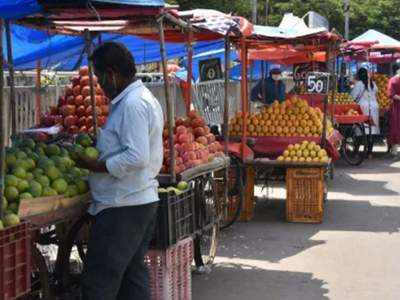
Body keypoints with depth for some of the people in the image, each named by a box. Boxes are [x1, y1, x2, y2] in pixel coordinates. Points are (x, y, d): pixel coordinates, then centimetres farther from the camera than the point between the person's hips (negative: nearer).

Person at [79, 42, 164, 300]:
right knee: (133, 274, 15)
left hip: (122, 206, -11)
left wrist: (97, 167, -16)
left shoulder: (132, 104, -17)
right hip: (143, 201, 11)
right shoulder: (145, 98, 15)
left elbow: (137, 157, -25)